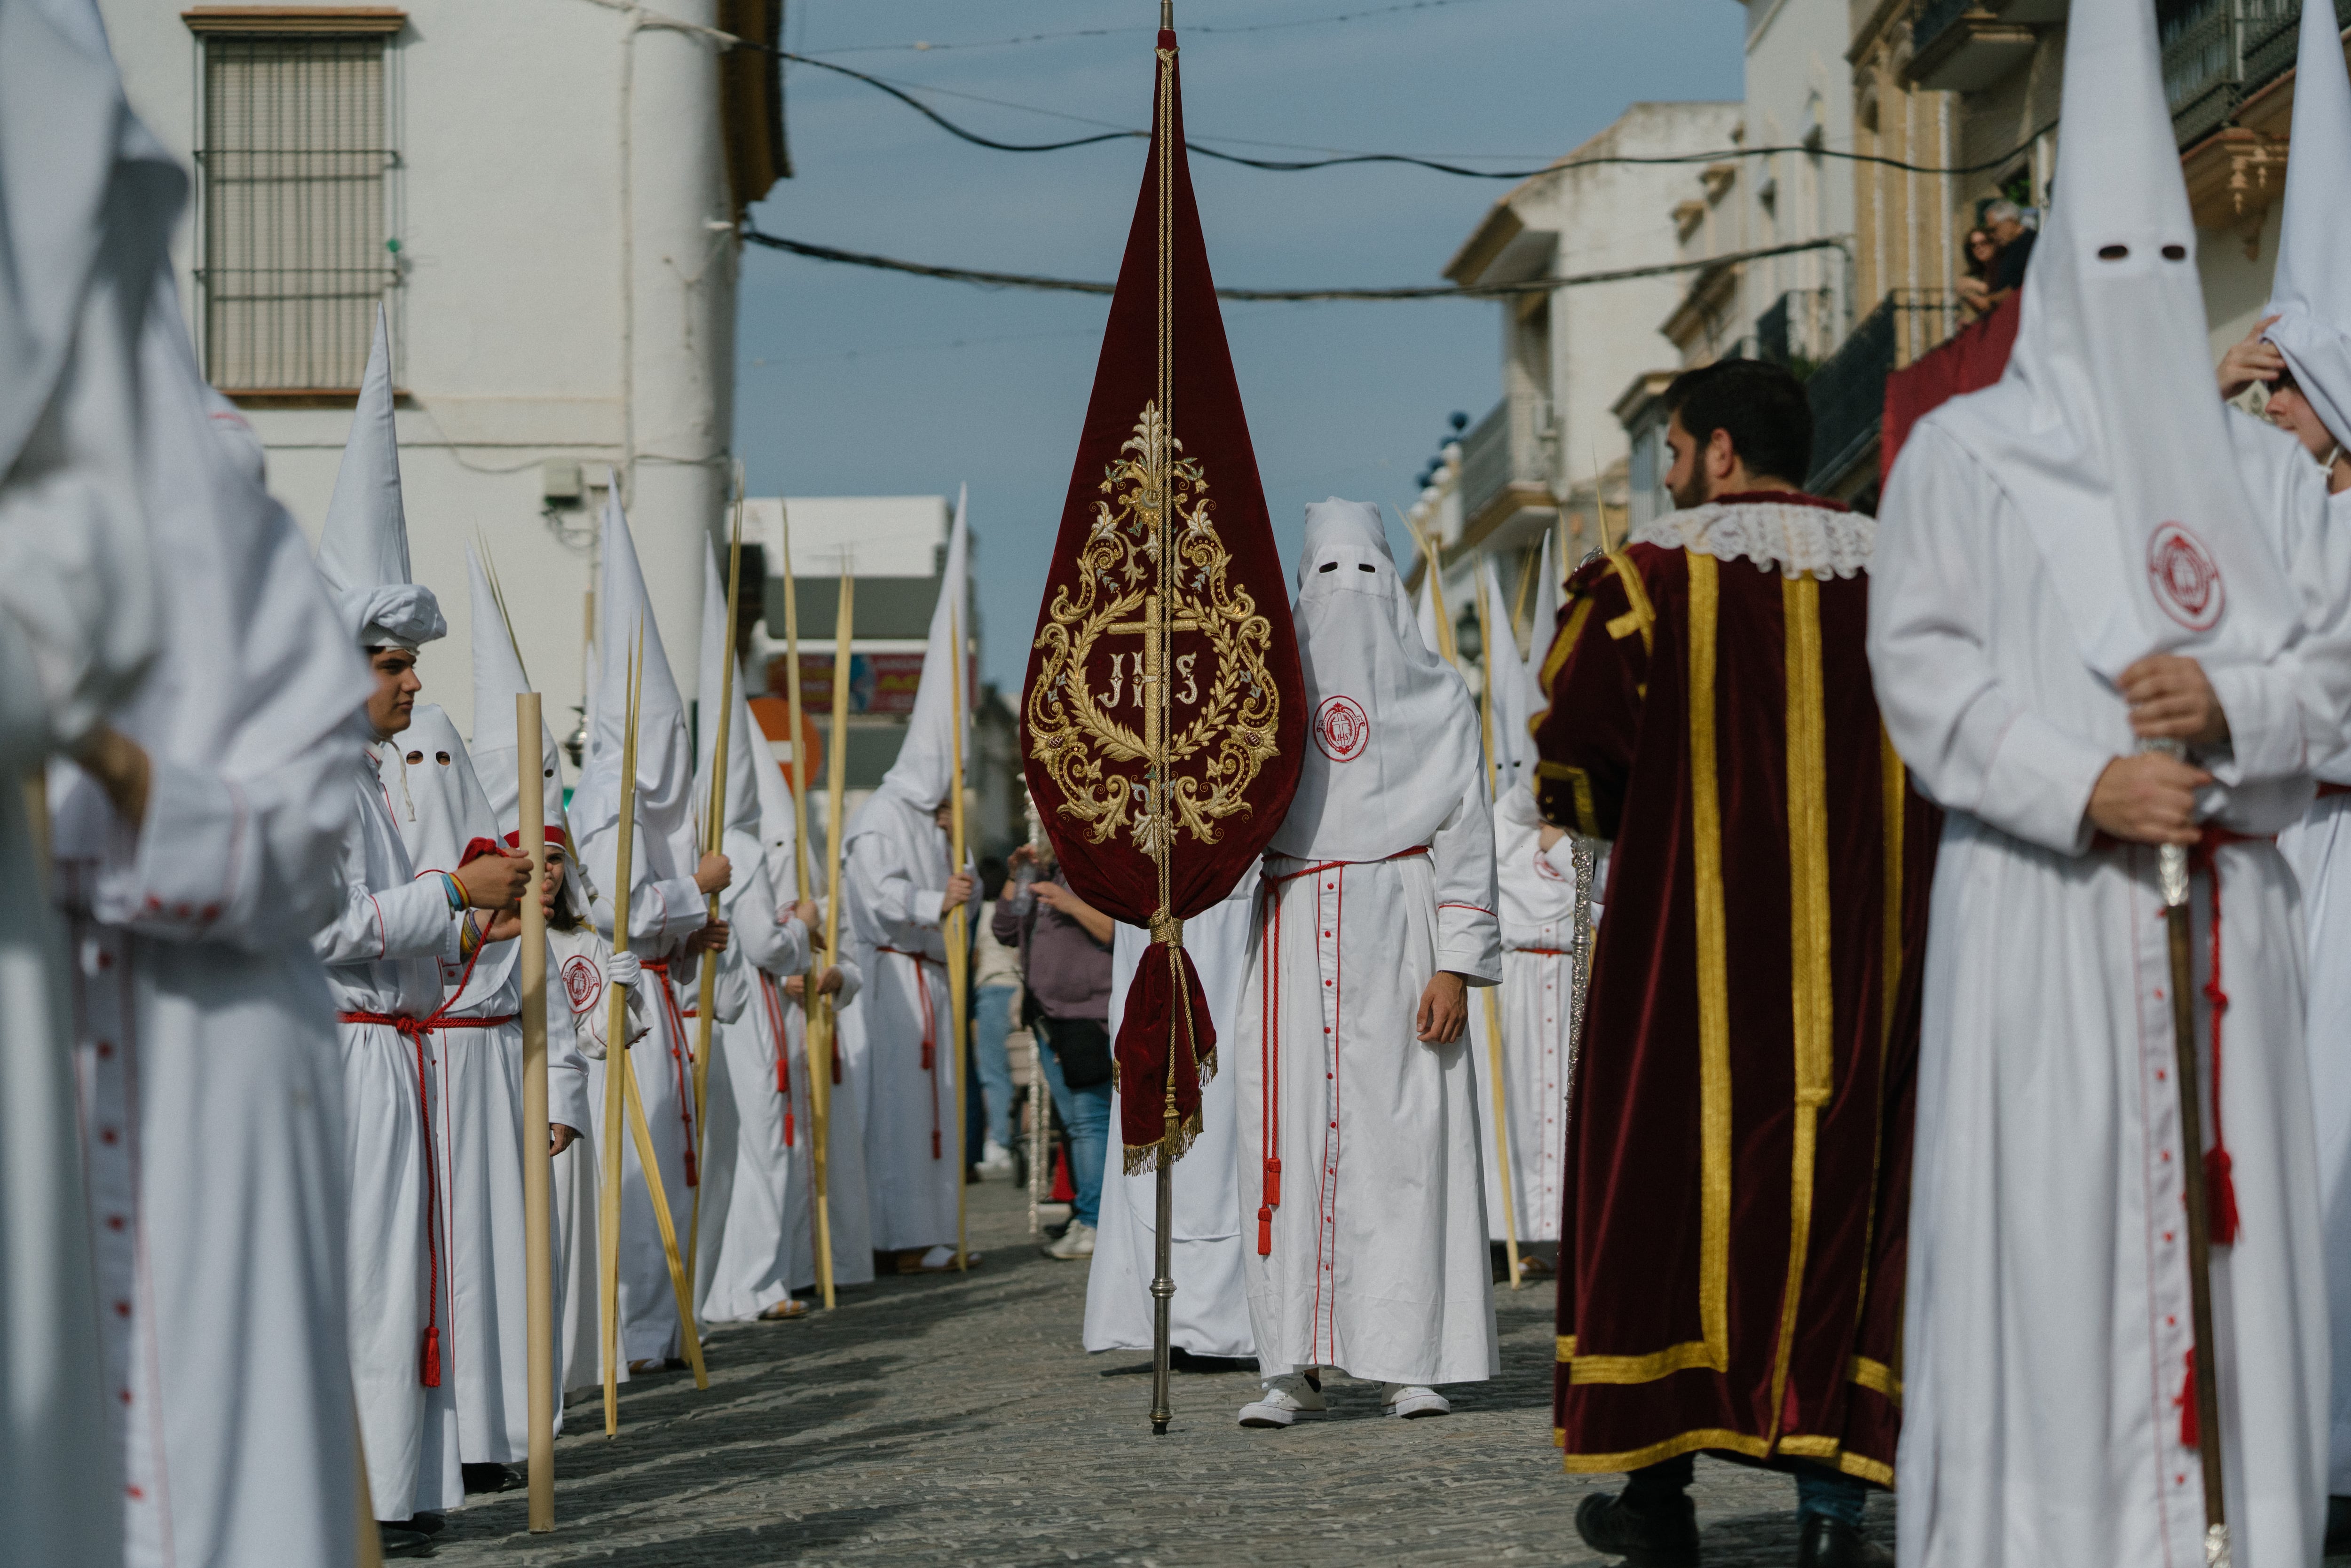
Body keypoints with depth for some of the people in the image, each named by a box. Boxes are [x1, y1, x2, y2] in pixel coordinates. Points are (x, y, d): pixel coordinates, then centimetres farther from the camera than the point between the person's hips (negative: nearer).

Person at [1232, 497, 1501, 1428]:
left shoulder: (1435, 693, 9)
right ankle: (1292, 1367, -2)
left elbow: (1465, 834, 3)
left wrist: (1456, 966, -6)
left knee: (1404, 1137, -5)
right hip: (1293, 935, 1)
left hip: (1397, 930, -1)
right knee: (1289, 1136, -4)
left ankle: (1407, 1363, -1)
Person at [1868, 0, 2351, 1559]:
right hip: (2043, 896, -3)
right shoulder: (1967, 450, 6)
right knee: (2049, 1217, -7)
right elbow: (1918, 658, -3)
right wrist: (2079, 785, -15)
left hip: (2222, 901, 4)